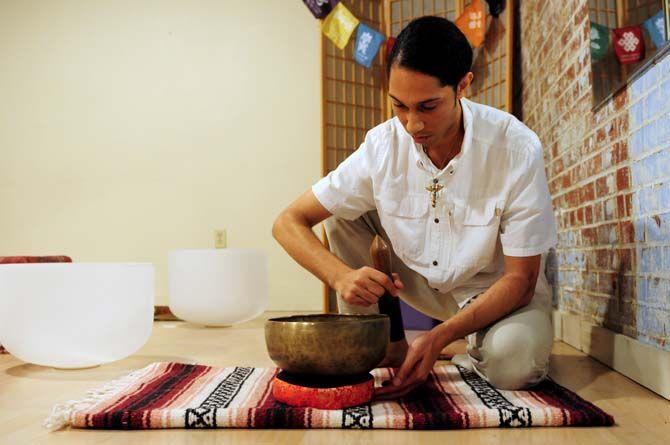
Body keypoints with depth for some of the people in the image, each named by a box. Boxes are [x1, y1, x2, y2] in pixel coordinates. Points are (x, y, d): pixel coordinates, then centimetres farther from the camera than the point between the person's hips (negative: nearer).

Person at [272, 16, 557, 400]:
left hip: (499, 290, -3)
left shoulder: (516, 148, -25)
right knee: (343, 214, -14)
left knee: (514, 363, -35)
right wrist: (341, 275, -35)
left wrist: (439, 337, -35)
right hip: (423, 284, 3)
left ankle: (480, 349, 2)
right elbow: (288, 222, -15)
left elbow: (520, 277, -21)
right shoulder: (383, 145, -18)